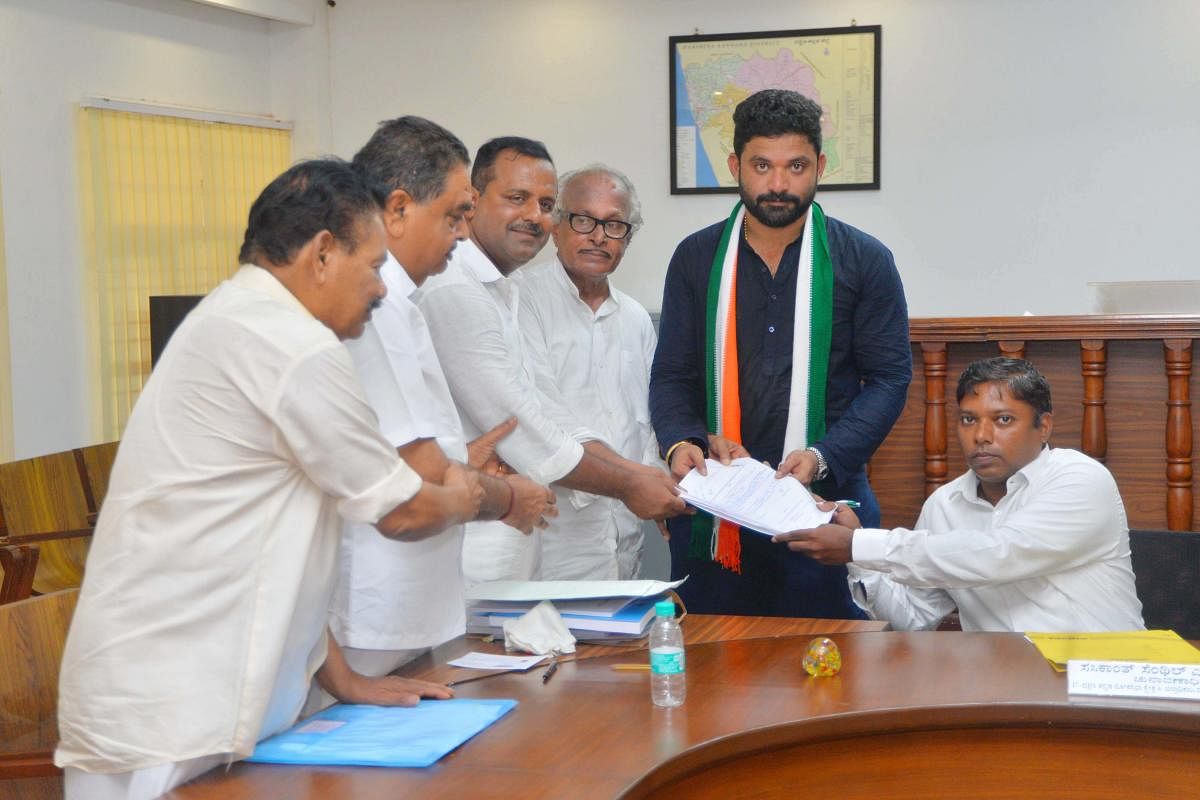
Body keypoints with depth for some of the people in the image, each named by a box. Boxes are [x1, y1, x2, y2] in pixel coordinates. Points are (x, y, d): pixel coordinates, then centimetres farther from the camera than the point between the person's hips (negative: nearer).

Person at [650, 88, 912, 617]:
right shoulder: (696, 258, 8)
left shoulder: (864, 261, 3)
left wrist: (824, 457, -15)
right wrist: (681, 442, -13)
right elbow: (671, 375, 8)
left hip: (825, 496, -1)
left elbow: (889, 376, 0)